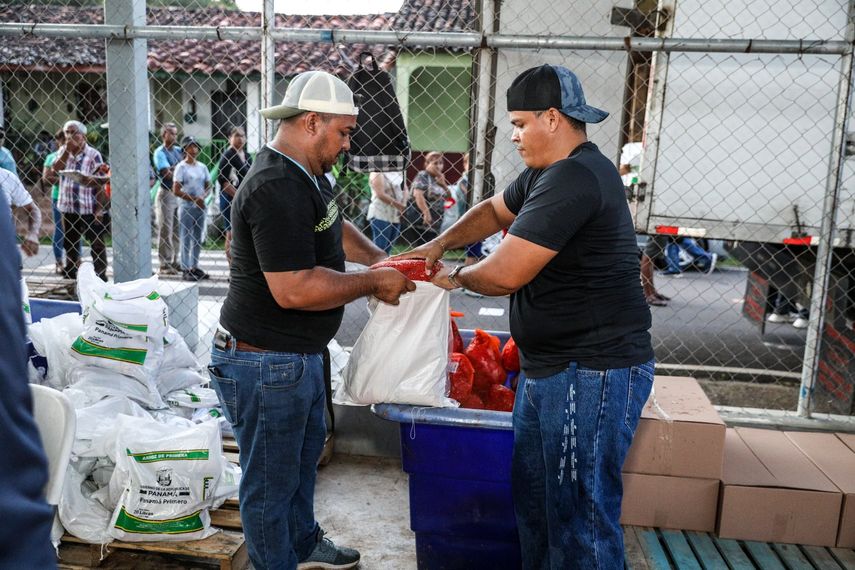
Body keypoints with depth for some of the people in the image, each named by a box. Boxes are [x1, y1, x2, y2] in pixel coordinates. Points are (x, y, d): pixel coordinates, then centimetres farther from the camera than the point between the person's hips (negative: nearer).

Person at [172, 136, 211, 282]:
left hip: (200, 207, 6)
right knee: (186, 238, -2)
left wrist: (203, 197, -7)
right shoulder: (181, 167, -6)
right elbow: (176, 190, -11)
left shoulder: (202, 167, 9)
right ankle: (185, 270, 2)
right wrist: (194, 199, -16)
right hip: (186, 207, -5)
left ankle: (194, 267, 19)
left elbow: (208, 186, 13)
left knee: (198, 239, 10)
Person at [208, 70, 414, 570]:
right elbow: (295, 289, -32)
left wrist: (377, 258, 9)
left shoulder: (308, 174, 7)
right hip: (265, 363, -11)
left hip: (299, 355, 11)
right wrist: (374, 283, -21)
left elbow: (335, 227, 25)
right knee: (271, 478, 8)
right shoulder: (276, 189, -26)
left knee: (305, 452, 27)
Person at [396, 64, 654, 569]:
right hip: (551, 369, 11)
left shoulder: (575, 178, -22)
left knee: (580, 514, 0)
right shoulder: (547, 172, 12)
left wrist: (457, 277, -2)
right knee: (532, 495, 20)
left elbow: (505, 273, -23)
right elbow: (494, 210, 26)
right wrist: (438, 246, 10)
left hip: (594, 372, -11)